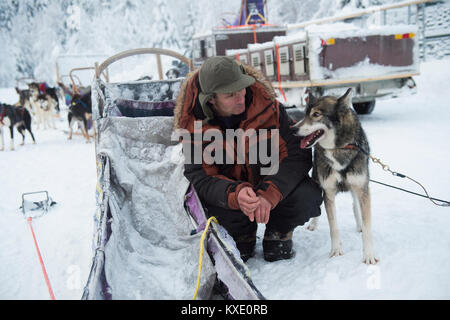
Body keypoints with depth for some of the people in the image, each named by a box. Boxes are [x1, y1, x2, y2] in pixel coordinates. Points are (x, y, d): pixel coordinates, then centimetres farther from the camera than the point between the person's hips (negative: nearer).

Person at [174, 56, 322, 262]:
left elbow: (298, 155, -20)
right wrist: (235, 195, -45)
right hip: (228, 188, 0)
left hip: (275, 185, 0)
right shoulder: (194, 125, -19)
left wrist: (269, 194, -36)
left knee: (307, 196, -29)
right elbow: (200, 179, -23)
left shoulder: (266, 106, -20)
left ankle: (278, 232, 7)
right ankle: (242, 236, 4)